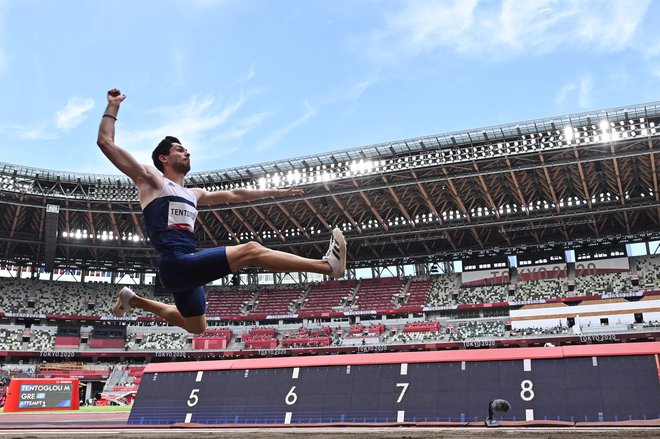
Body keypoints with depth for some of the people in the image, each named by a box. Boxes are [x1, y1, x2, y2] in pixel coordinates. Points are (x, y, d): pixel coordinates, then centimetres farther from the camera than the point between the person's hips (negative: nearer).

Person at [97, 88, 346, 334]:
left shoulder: (194, 194, 26)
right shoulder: (151, 180, 7)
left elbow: (233, 195, 33)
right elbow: (105, 142, 3)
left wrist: (275, 192, 34)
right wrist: (114, 105, 6)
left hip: (187, 268, 9)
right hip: (175, 264, -9)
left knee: (196, 328, 25)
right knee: (251, 251, -18)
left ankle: (133, 301, 36)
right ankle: (327, 265, -23)